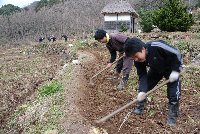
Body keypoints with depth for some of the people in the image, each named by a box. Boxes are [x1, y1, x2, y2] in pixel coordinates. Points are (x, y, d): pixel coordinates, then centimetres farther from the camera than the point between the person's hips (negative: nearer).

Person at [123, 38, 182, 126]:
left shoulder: (157, 46, -40)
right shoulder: (137, 61, -21)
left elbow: (177, 54, -28)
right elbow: (142, 75, -16)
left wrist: (175, 71, -29)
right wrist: (142, 91, -28)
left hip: (171, 69, -4)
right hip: (155, 70, 5)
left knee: (173, 94, -10)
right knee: (143, 88, -1)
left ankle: (172, 118, 10)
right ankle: (139, 108, 22)